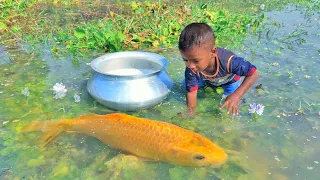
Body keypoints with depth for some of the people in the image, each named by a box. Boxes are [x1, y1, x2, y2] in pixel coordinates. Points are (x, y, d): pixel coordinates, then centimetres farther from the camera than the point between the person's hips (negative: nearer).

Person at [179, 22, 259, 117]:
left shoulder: (228, 61, -48)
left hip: (230, 80, -2)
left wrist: (236, 96, -46)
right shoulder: (191, 69, -37)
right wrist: (191, 114, -28)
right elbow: (191, 92, -28)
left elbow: (254, 74, -39)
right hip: (207, 80, 3)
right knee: (185, 85, -3)